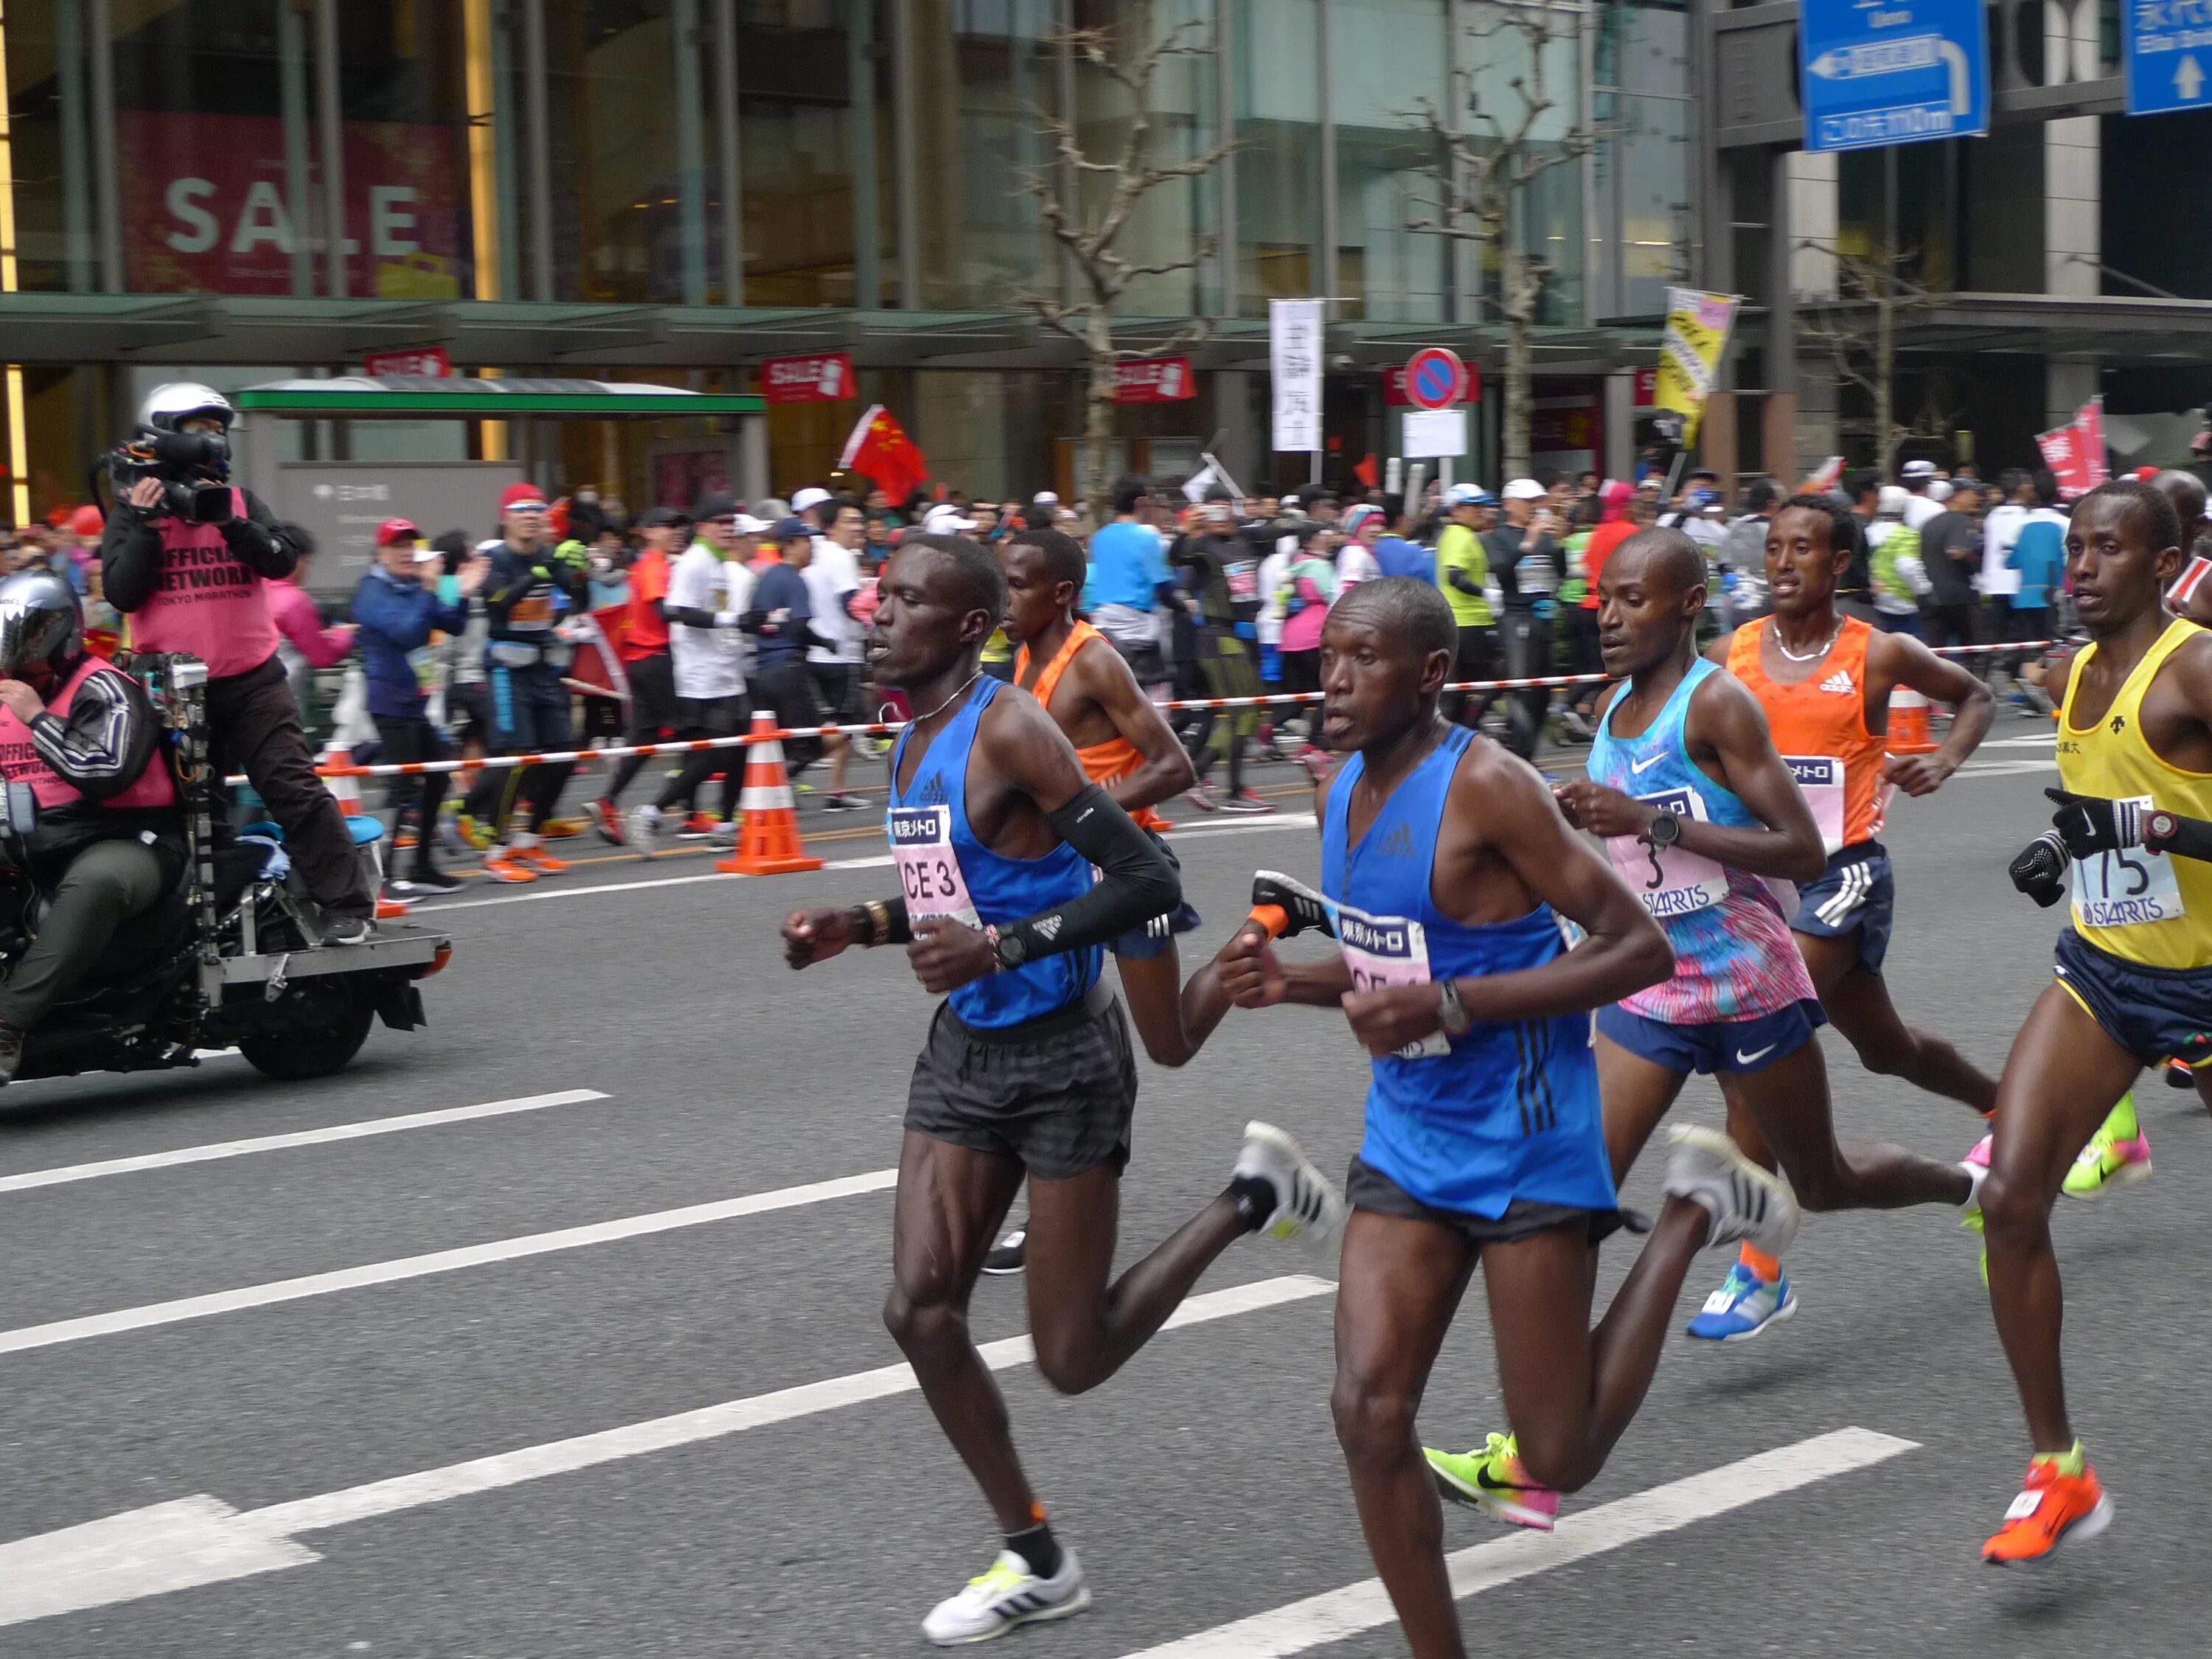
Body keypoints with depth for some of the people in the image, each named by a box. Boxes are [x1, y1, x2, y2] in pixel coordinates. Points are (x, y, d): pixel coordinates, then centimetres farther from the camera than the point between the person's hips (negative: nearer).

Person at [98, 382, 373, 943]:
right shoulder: (133, 511, 2)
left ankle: (346, 903, -7)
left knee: (295, 790, -8)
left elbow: (282, 561, -9)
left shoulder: (240, 500, 6)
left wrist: (229, 521, -20)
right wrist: (147, 526, -14)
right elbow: (121, 594, -9)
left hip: (252, 680, 0)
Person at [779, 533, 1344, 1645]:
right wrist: (861, 927, 5)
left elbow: (1149, 884, -23)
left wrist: (1001, 948, -30)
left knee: (1071, 1360, 1)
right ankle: (1035, 1562, 15)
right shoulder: (912, 741, 7)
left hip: (1060, 1054, -8)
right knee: (919, 1311, -2)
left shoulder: (1009, 730, -19)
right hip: (963, 1050, 8)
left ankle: (1256, 1195, 22)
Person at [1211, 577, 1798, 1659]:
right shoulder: (1341, 792, 5)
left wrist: (1450, 1007, -26)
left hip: (1522, 1145, -6)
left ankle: (1693, 1215, 22)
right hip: (1408, 1137, 7)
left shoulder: (1487, 787, -19)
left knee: (1559, 1461, 3)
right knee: (1369, 1410, -8)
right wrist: (1289, 982, -2)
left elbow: (1640, 949, -20)